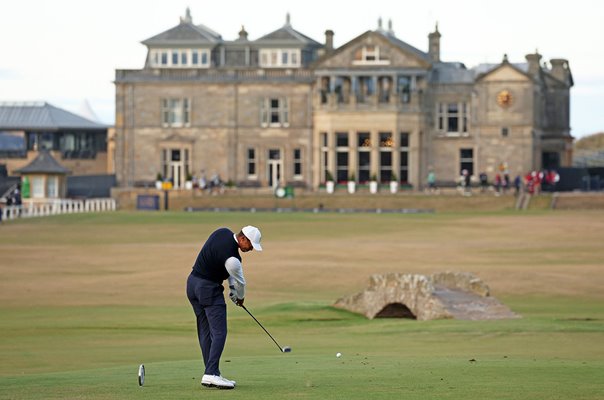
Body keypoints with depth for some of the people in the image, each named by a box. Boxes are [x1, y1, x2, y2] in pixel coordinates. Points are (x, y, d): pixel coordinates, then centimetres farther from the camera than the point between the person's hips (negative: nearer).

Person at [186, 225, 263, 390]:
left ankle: (211, 374, 10)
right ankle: (211, 373, -20)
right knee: (219, 332, -10)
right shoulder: (232, 257, -26)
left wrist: (232, 288, 11)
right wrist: (240, 297, 13)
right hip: (209, 289, -10)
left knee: (205, 332, 9)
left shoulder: (224, 232, 1)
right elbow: (240, 281, -8)